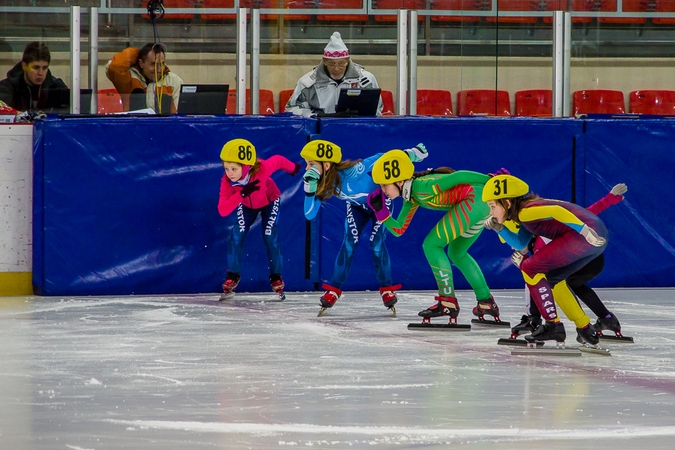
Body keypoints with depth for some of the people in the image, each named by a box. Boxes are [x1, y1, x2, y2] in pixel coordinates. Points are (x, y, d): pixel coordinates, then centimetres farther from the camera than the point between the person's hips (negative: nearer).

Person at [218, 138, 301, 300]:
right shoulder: (227, 182, -35)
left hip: (269, 201, -2)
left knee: (270, 237, -11)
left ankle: (276, 279, 7)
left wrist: (292, 168, 1)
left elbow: (278, 160, -21)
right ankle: (232, 277, 1)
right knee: (237, 236, -13)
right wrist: (242, 193, -55)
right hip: (246, 205, 2)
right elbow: (223, 211, -43)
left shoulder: (262, 169, -42)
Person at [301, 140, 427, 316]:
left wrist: (410, 154, -35)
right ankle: (333, 291, -1)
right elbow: (309, 215, -24)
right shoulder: (321, 184, -24)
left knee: (376, 243, -13)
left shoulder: (350, 173, -42)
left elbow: (381, 159, -33)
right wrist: (310, 188, -39)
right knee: (349, 243, -9)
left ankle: (387, 289, 3)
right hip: (357, 207, 4)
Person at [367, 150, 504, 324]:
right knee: (457, 252, 25)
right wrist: (379, 210, 8)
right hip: (480, 205, 10)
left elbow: (458, 176, -20)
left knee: (432, 244, -5)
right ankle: (487, 302, 31)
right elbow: (398, 230, 20)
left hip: (476, 198, -10)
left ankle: (448, 301, -4)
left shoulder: (422, 186, -16)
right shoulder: (411, 197, 13)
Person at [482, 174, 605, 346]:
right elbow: (520, 243, 20)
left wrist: (585, 230, -29)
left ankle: (552, 325, -2)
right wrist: (499, 228, 8)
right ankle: (585, 328, 31)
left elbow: (557, 211, -24)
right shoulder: (526, 213, 18)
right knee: (552, 279, 25)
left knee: (530, 268, -6)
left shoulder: (526, 211, -12)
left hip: (588, 235, -10)